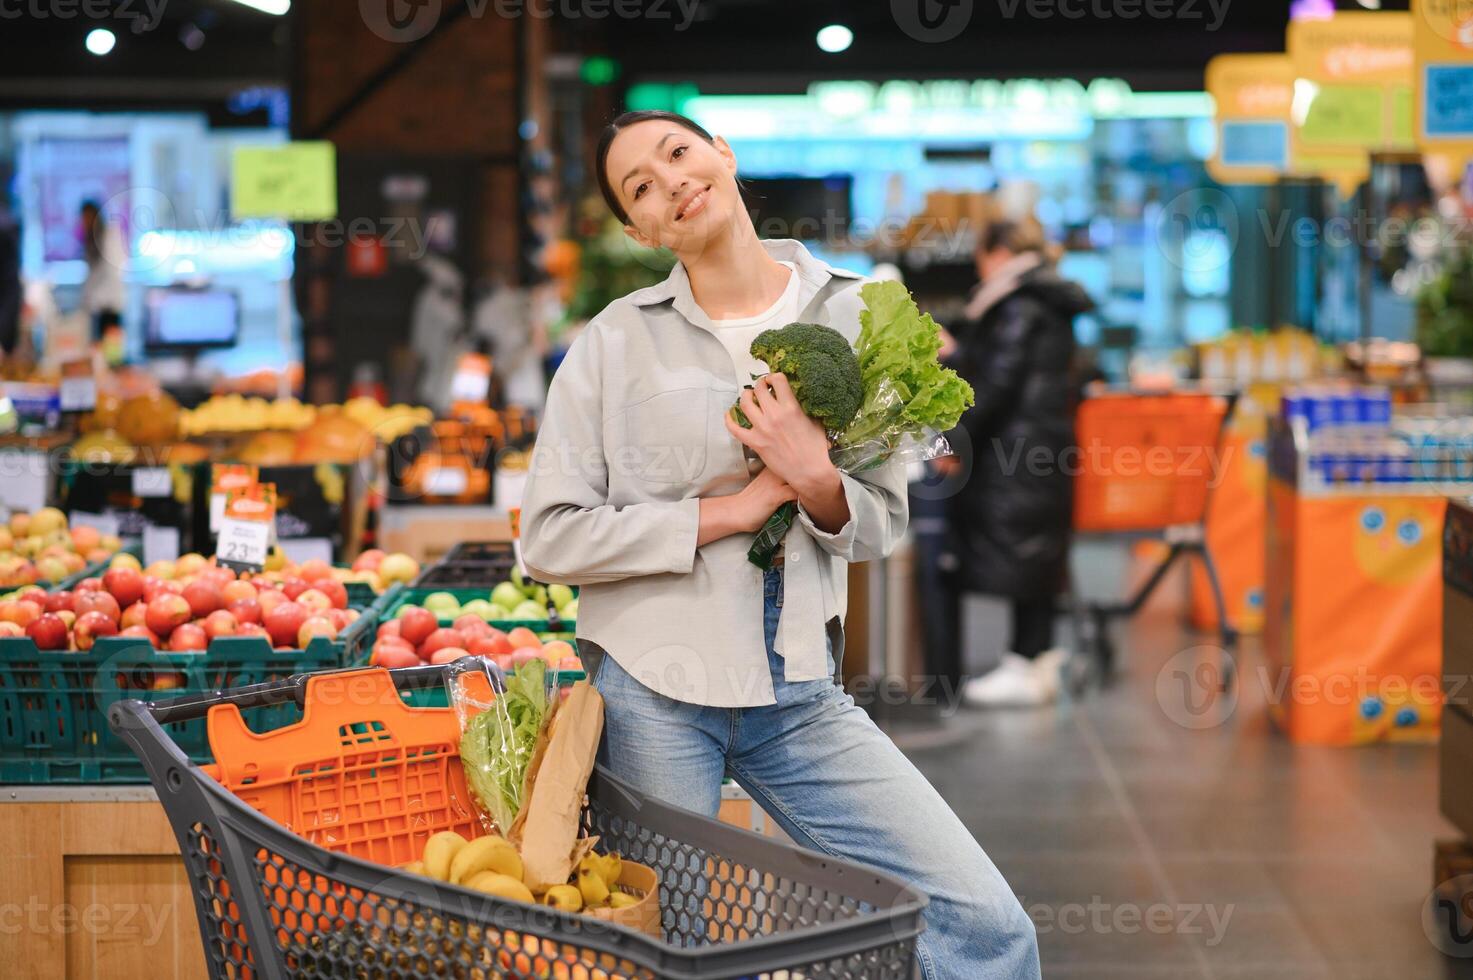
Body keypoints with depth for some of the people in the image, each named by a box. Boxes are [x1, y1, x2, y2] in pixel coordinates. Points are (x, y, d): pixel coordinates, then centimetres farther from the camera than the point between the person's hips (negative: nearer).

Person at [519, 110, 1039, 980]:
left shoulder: (855, 313, 5)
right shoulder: (616, 342, -2)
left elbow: (881, 527, 8)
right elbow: (550, 536, -6)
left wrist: (815, 481, -15)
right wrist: (734, 509, -12)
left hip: (800, 696, 2)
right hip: (653, 693, -2)